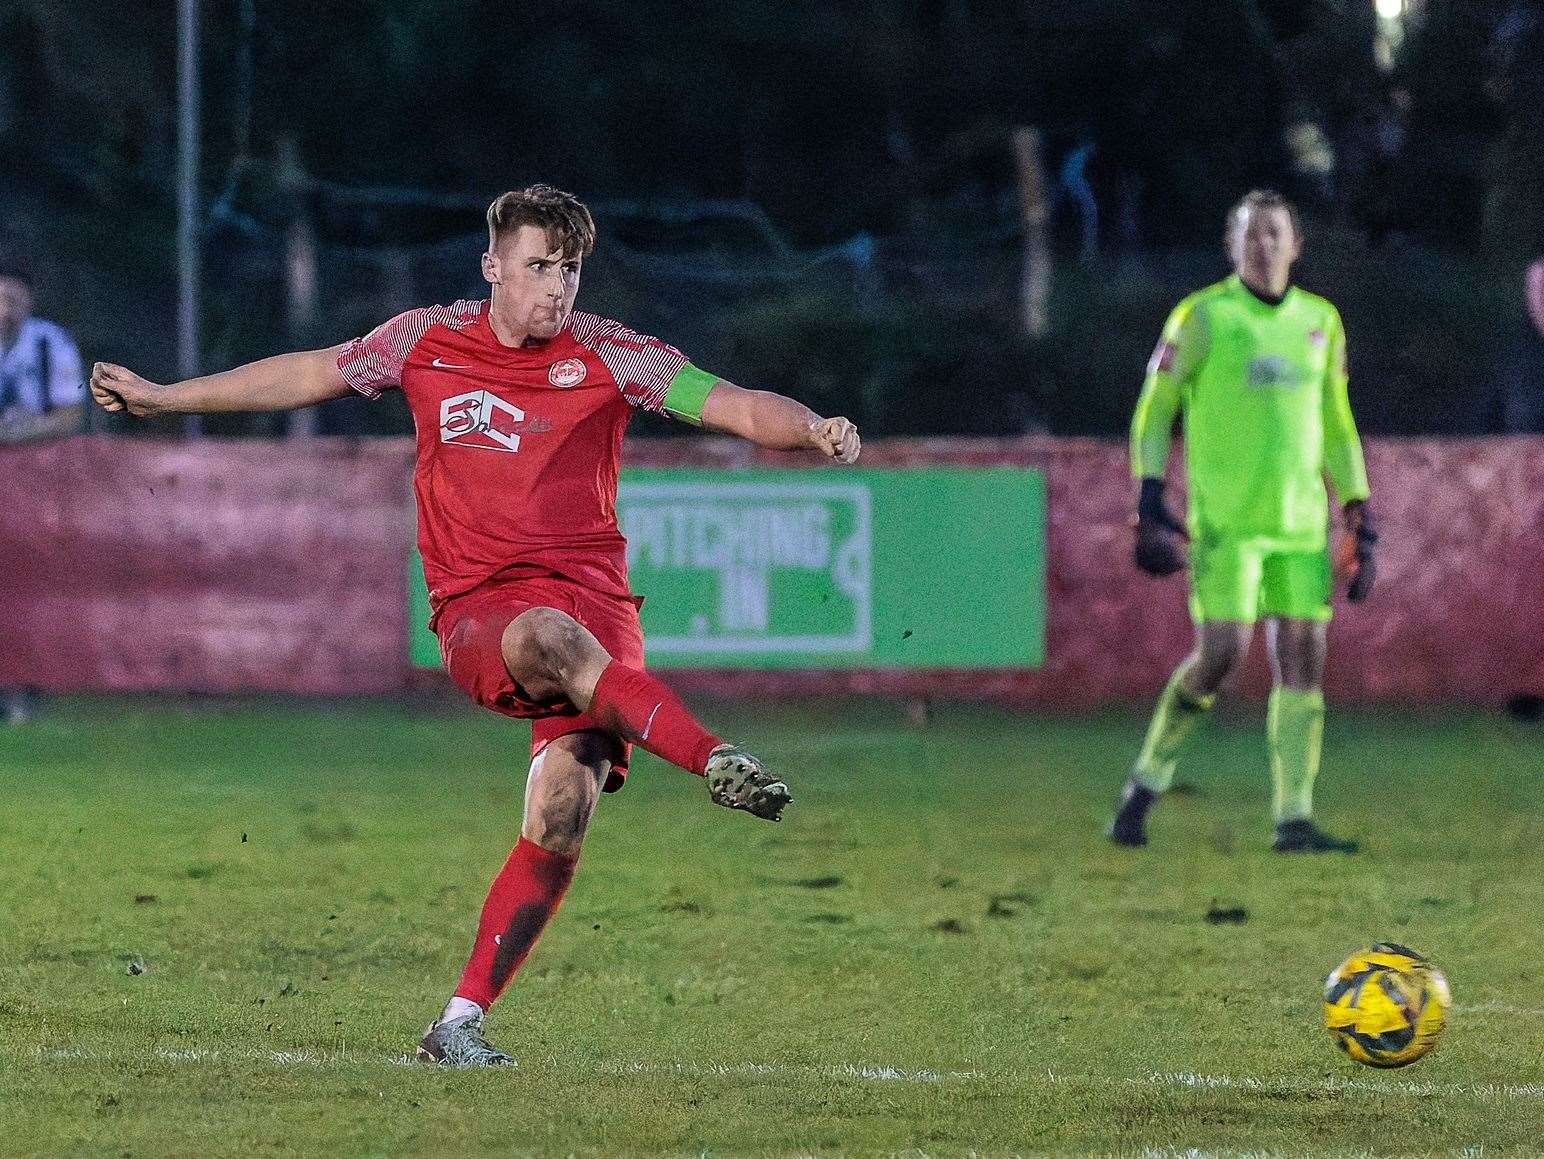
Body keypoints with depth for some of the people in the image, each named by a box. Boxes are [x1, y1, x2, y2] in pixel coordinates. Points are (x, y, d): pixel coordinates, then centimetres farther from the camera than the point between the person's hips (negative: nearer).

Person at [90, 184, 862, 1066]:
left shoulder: (609, 355, 2)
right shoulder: (427, 341, 8)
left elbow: (736, 406, -6)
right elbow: (310, 375, 23)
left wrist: (813, 430, -27)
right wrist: (164, 397, 29)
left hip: (593, 598, 0)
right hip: (477, 610, 0)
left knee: (563, 815, -20)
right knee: (550, 640, -39)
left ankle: (463, 1020, -11)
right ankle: (715, 761, -50)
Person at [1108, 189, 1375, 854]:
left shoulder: (1320, 322, 12)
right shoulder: (1203, 316, -2)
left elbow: (1336, 423, 19)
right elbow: (1154, 409, 1)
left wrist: (1359, 515, 14)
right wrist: (1150, 500, -8)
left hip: (1301, 524, 5)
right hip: (1225, 520, -5)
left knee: (1304, 659, -2)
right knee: (1220, 654, -13)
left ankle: (1294, 819, 1)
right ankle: (1146, 782, 6)